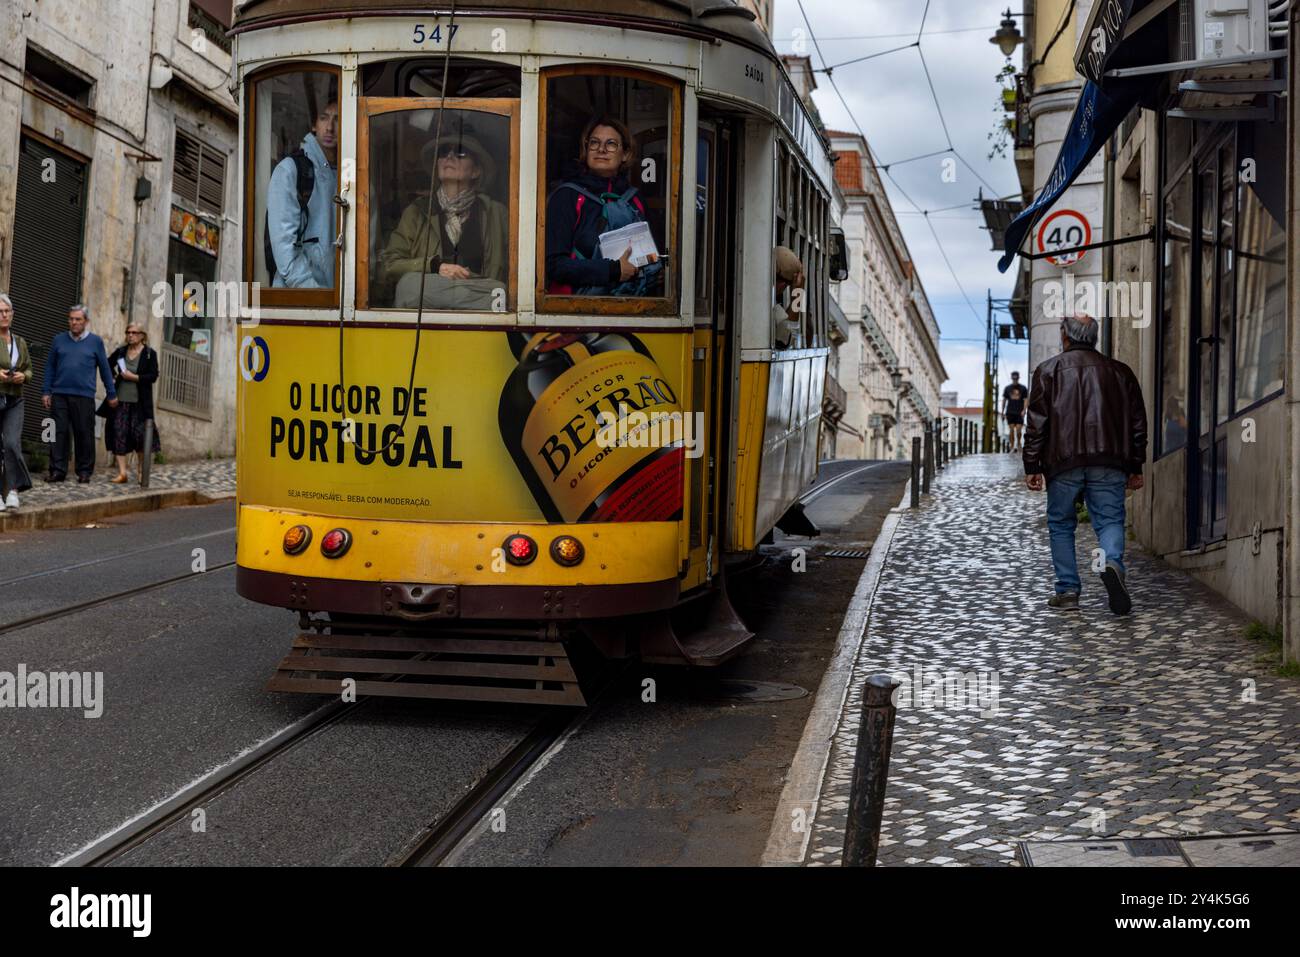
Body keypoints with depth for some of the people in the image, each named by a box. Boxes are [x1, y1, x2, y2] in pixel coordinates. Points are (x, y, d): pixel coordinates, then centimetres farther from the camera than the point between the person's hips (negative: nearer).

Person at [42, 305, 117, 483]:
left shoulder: (95, 341, 6)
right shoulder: (59, 340, 10)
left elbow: (105, 369, 8)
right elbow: (50, 367, 12)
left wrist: (112, 394, 9)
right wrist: (47, 392, 6)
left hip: (84, 396, -1)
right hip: (60, 394, 2)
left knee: (84, 434, 1)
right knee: (60, 432, -2)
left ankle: (84, 471, 9)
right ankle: (58, 470, 1)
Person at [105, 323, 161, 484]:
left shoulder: (150, 354, -2)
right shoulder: (120, 351, 10)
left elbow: (153, 376, -9)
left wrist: (133, 377, -15)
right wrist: (114, 375, 8)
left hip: (140, 402, -3)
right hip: (121, 400, 3)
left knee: (140, 434, -1)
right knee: (119, 434, -3)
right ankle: (122, 472, -2)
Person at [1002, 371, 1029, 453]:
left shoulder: (1023, 388, 5)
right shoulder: (1007, 388, 9)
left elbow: (1026, 400, 3)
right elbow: (1004, 400, 12)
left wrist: (1024, 410, -10)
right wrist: (1002, 412, 8)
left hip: (1019, 413, -1)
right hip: (1010, 412, 1)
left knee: (1019, 429, -5)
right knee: (1011, 430, -2)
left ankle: (1018, 444, 19)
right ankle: (1012, 447, 3)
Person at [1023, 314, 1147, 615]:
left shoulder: (1048, 370, 6)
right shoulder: (1119, 371, 14)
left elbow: (1036, 423, 0)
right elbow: (1137, 422, 14)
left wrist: (1032, 466, 3)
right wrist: (1135, 468, 18)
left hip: (1063, 461, -1)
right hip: (1109, 462, 1)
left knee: (1061, 524, 10)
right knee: (1110, 520, 5)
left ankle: (1068, 591, 7)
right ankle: (1112, 563, -25)